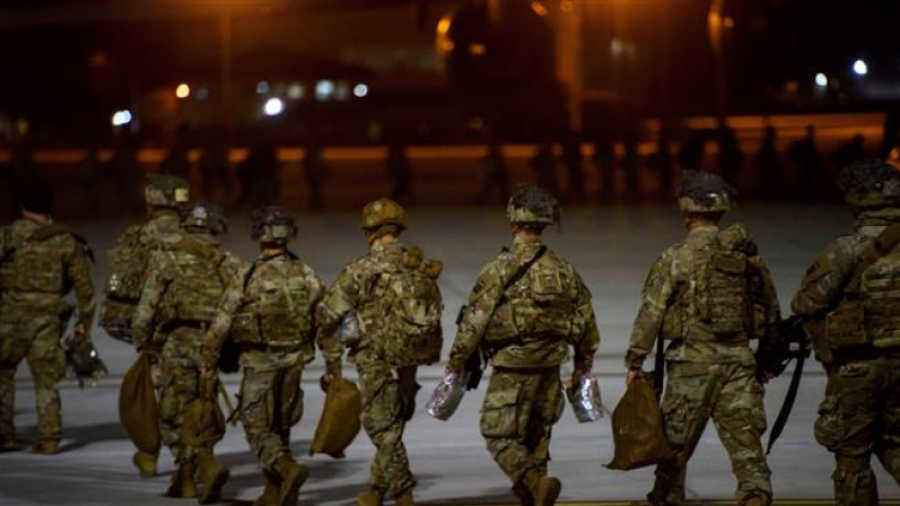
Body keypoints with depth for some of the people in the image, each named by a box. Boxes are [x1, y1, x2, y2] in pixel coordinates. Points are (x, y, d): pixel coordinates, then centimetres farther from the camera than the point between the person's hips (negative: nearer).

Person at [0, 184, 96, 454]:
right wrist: (84, 321, 15)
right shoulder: (66, 241, 6)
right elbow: (84, 286, 6)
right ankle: (48, 439, 4)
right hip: (48, 320, 2)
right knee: (46, 381, 11)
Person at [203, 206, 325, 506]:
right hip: (294, 360, 4)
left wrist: (208, 361, 2)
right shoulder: (306, 275, -3)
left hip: (260, 362, -4)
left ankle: (288, 469, -21)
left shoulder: (251, 277, -14)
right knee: (281, 425, 17)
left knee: (258, 427, 4)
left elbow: (222, 323, -11)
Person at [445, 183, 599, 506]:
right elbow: (585, 319, 12)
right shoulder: (562, 268, 6)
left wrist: (456, 363, -4)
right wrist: (583, 365, 23)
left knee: (498, 435, -1)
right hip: (550, 367, 6)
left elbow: (475, 321, -13)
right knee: (536, 436, 17)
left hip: (513, 368, -6)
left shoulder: (502, 268, -12)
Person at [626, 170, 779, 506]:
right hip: (738, 358, 3)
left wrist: (635, 362, -1)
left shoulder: (676, 258, -7)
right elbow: (770, 309, 14)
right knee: (744, 439, 1)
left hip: (693, 360, -3)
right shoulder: (747, 254, 7)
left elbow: (651, 313, -8)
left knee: (676, 442, 11)